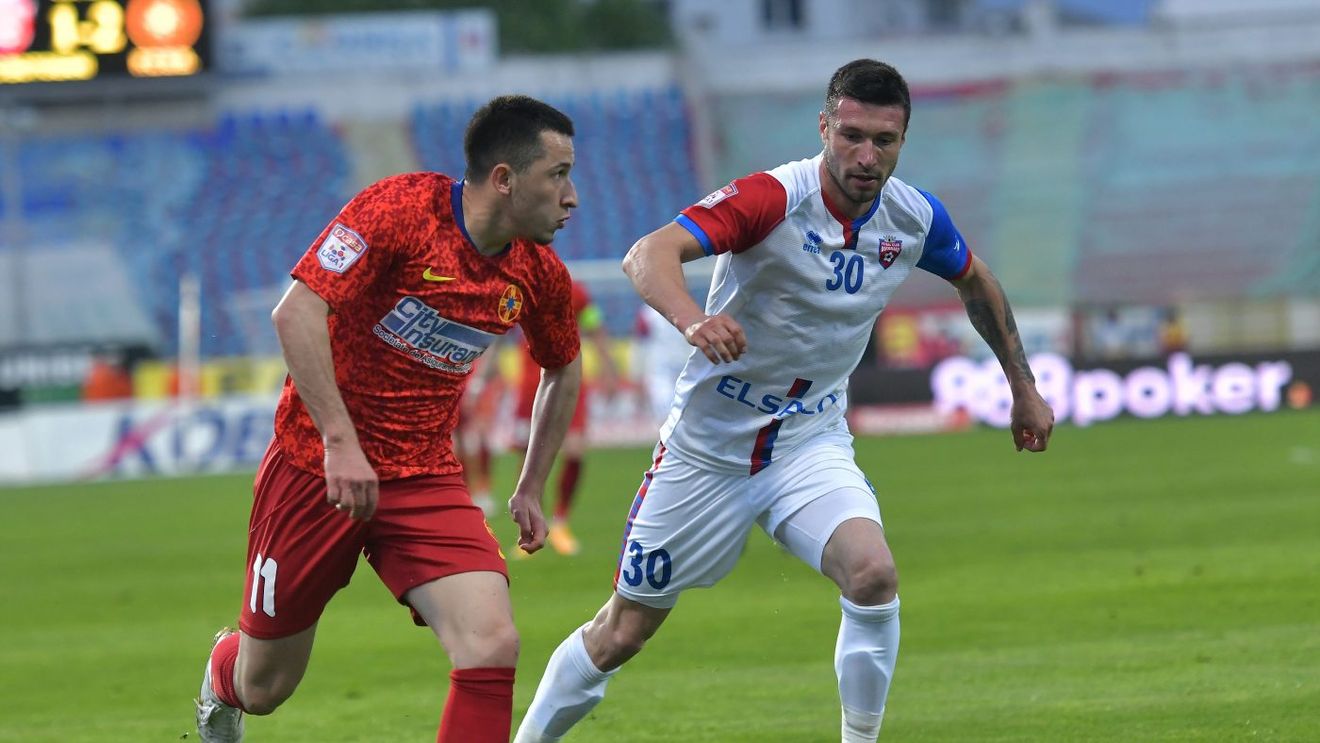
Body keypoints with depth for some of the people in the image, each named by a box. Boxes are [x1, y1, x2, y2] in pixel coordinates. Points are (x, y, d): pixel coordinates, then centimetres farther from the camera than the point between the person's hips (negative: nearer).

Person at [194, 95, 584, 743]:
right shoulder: (399, 208, -19)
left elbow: (563, 373, 21)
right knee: (262, 690, 10)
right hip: (317, 467, -4)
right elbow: (296, 312, -27)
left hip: (426, 481, 4)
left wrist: (531, 488, 18)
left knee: (492, 646, -21)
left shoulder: (537, 274, -1)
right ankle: (220, 677, 49)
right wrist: (340, 440, -32)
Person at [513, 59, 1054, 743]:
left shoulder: (915, 218, -7)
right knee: (621, 634, 6)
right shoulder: (773, 199, -24)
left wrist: (1023, 389, 22)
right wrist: (692, 319, -58)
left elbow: (975, 281, 17)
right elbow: (648, 255, -38)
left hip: (811, 447, 3)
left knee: (873, 574, -26)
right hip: (708, 448, -3)